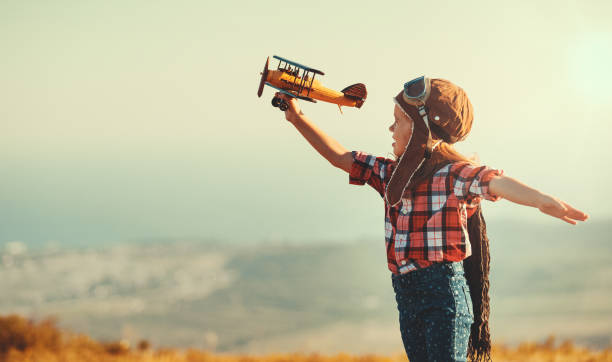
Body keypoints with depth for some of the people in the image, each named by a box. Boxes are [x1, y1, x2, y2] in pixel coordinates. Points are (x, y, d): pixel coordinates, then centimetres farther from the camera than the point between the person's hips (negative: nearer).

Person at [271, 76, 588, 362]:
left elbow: (496, 183, -30)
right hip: (407, 293, 8)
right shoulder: (392, 174, 13)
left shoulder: (453, 174, -11)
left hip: (444, 291, -8)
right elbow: (341, 158, 22)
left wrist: (542, 200, -48)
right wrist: (298, 119, 21)